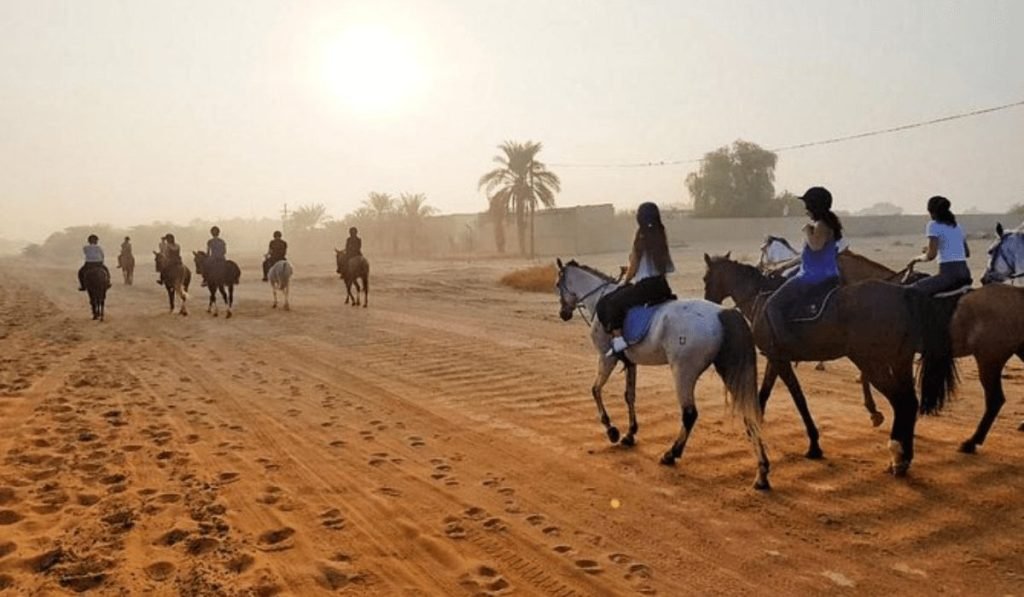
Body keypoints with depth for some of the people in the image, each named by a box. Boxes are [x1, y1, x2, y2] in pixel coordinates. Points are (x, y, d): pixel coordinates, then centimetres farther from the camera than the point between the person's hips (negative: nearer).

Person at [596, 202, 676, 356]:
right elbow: (668, 268, 12)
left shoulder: (641, 239, -10)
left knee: (609, 302, -4)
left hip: (644, 286, -7)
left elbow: (633, 268, -7)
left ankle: (618, 338, -13)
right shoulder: (661, 237, 7)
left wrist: (625, 281, 12)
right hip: (662, 286, 7)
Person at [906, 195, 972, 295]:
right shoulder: (957, 226, 19)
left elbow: (931, 255, -13)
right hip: (965, 273, 8)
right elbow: (967, 253, 27)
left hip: (949, 273, -8)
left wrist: (916, 259, 5)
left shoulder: (934, 225, -4)